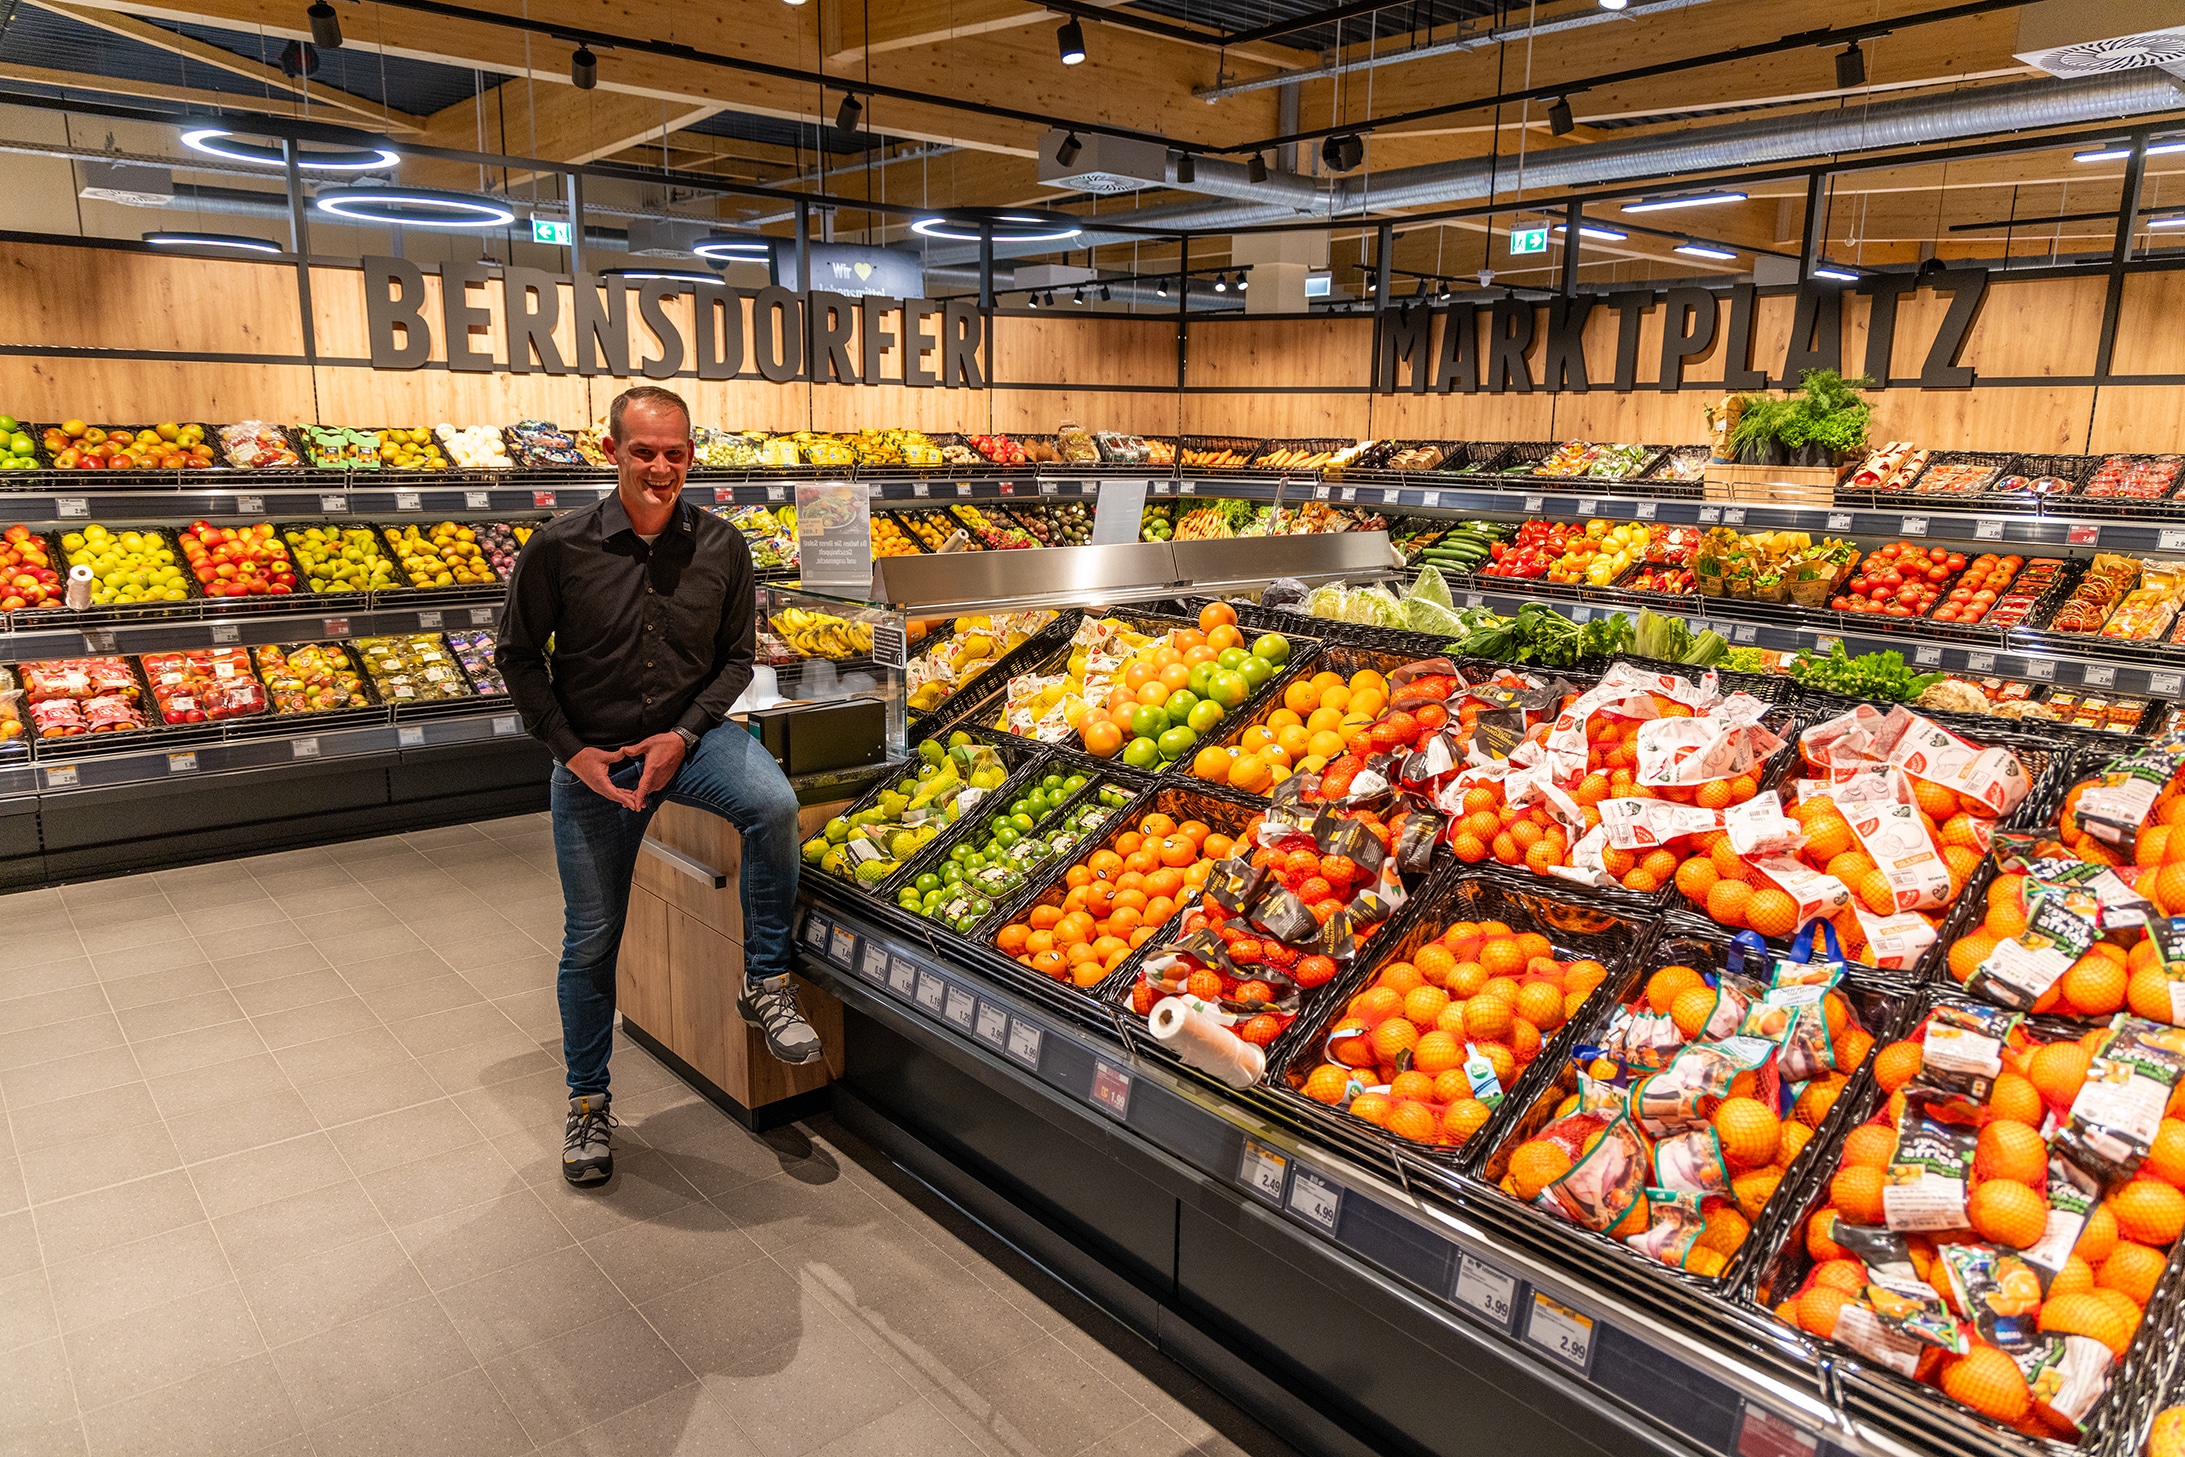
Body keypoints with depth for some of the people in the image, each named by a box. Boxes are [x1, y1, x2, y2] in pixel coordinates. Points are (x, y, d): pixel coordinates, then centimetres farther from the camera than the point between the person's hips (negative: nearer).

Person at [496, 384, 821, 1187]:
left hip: (690, 733, 1)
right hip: (591, 757, 0)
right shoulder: (560, 546, -11)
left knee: (774, 803, -31)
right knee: (591, 938, 6)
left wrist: (685, 735, -11)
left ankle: (766, 984, -11)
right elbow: (519, 657, -1)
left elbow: (736, 656, 3)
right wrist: (570, 750, -9)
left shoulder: (721, 547, -6)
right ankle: (587, 1099, 28)